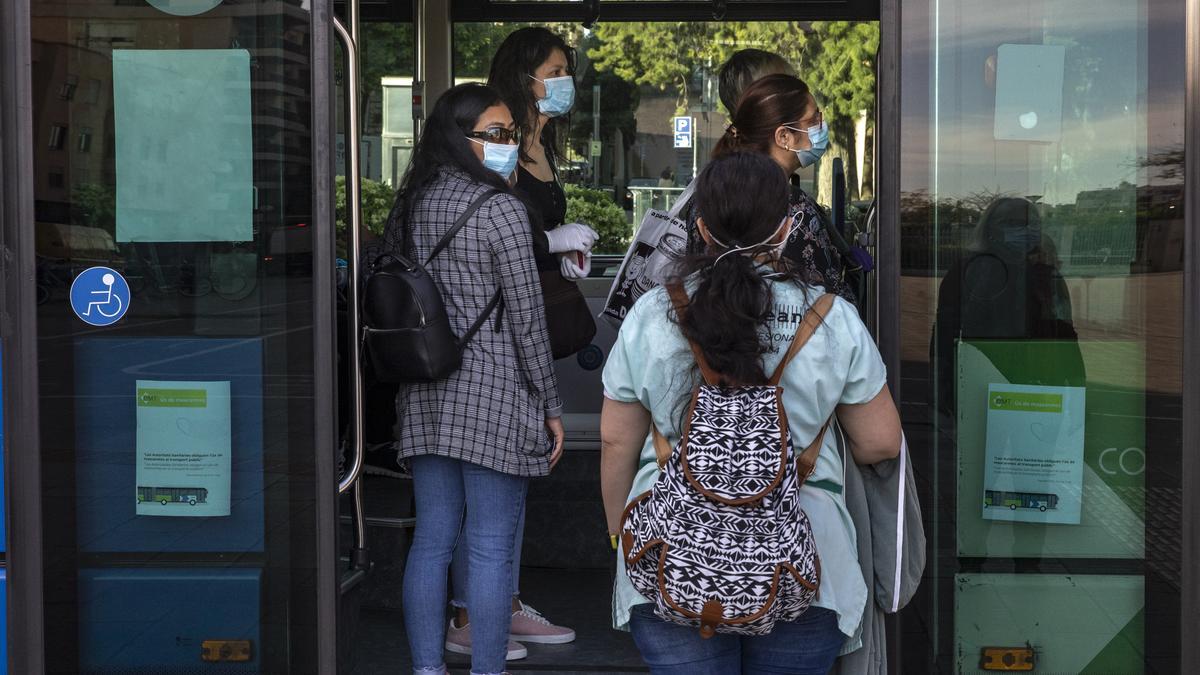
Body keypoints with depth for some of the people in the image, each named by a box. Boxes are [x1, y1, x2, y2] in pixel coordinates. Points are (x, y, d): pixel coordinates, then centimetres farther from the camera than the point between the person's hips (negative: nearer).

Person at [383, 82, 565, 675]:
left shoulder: (411, 203, 9)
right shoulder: (500, 209, -10)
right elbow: (527, 319, -10)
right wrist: (551, 407, -2)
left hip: (425, 394, 7)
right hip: (493, 393, -7)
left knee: (431, 540, 11)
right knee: (490, 550, 0)